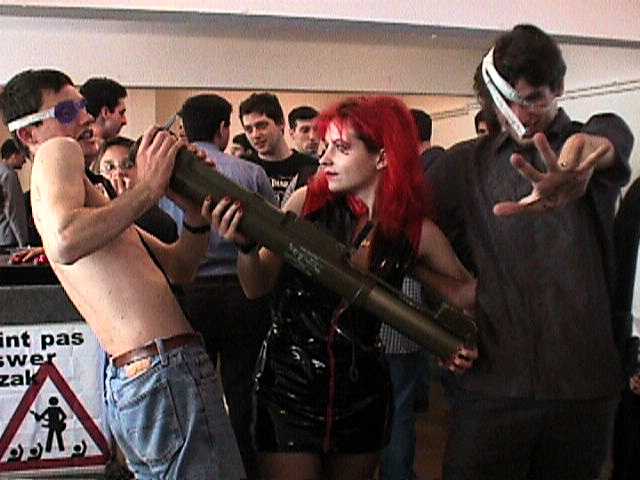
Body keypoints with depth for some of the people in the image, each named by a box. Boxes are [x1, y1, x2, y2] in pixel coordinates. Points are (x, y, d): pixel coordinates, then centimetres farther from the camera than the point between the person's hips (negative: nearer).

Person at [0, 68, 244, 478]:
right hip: (165, 372, -10)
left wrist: (197, 218, 3)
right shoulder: (57, 152, -2)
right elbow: (65, 242, -25)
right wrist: (148, 189, -16)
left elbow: (177, 268, 21)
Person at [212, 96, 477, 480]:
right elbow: (258, 287, -5)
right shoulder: (306, 203, -8)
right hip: (288, 386, -2)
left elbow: (465, 289, 10)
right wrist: (246, 245, -24)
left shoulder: (416, 232, -6)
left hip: (361, 391, 2)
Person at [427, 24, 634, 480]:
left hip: (583, 381, 0)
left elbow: (594, 144, -22)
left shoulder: (603, 132, 3)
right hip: (491, 379, 0)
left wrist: (576, 162, -48)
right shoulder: (465, 163, 8)